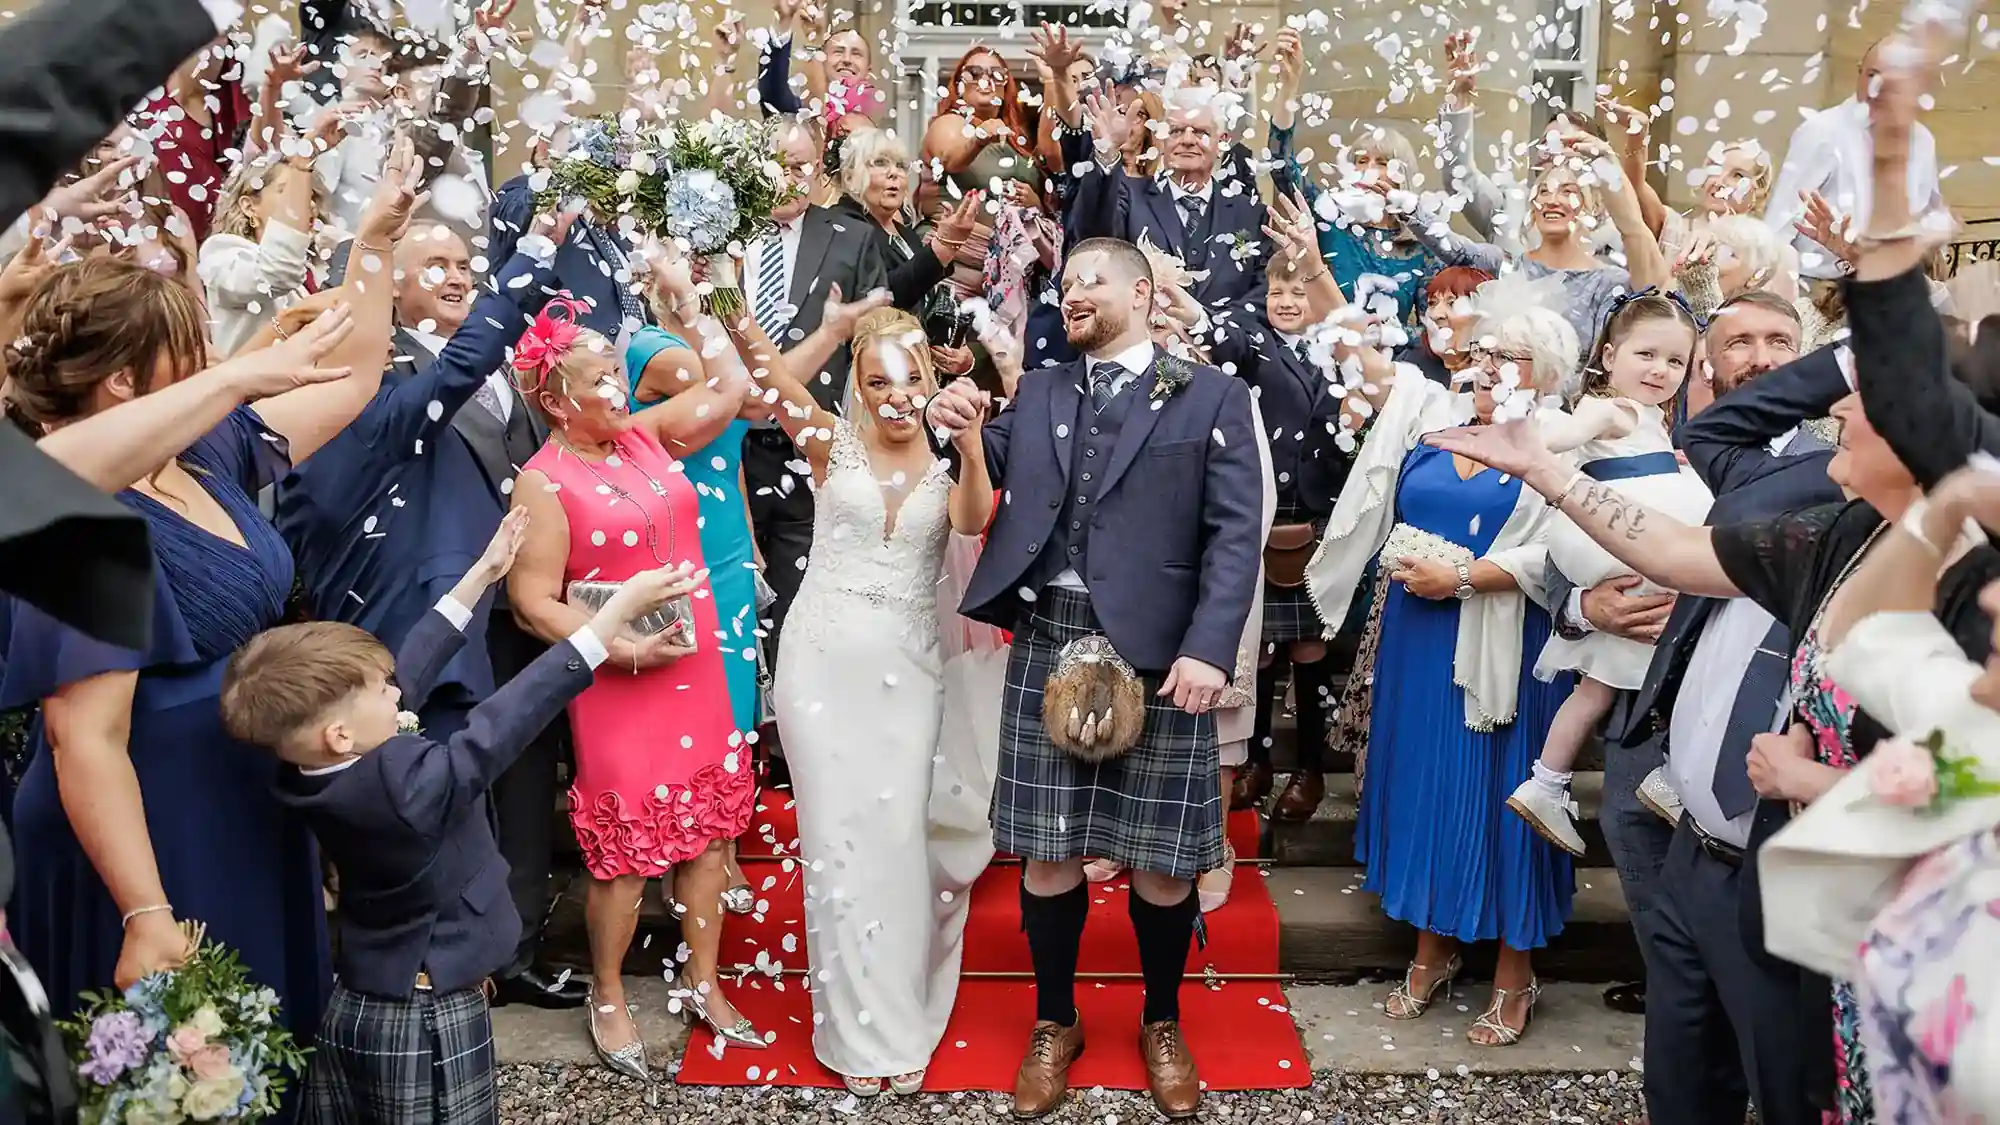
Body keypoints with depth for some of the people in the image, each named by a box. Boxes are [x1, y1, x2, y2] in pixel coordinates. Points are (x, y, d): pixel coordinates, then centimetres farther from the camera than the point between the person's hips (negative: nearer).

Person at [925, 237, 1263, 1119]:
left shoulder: (1210, 395, 2)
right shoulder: (1037, 392, 14)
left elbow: (1237, 533, -5)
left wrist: (1207, 648, -17)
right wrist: (954, 428, -5)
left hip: (1158, 652, -2)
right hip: (1048, 644, 3)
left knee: (1160, 859, 7)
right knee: (1048, 850, 8)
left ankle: (1162, 1024, 32)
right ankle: (1054, 1024, 29)